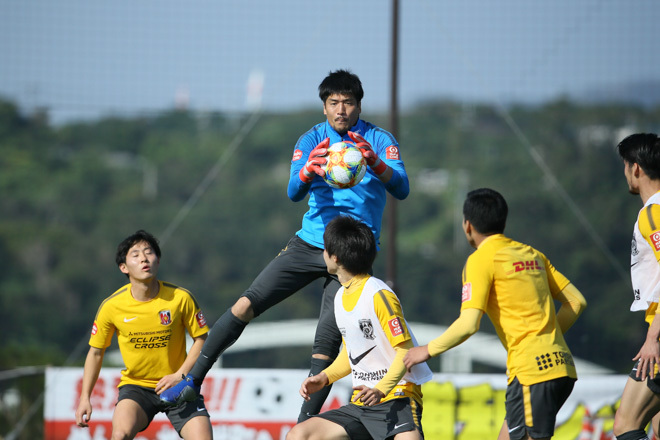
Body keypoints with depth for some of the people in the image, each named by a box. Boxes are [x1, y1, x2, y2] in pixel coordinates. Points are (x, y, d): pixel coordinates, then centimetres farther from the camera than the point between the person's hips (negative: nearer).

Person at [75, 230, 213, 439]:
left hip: (177, 387, 1)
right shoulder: (111, 306, -10)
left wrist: (180, 375, -14)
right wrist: (85, 398, -2)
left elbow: (201, 339, 0)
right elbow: (95, 352, 3)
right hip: (135, 386, -1)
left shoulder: (181, 298, -12)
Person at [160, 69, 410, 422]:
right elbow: (294, 193, -12)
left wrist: (375, 162, -39)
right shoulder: (312, 140, 3)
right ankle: (193, 381, 4)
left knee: (326, 346, -13)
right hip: (308, 243, 3)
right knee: (246, 304, -8)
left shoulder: (379, 140, -4)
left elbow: (401, 190, -19)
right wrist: (307, 171, -37)